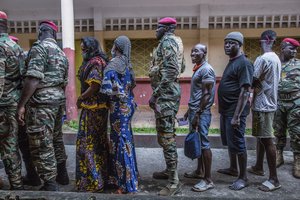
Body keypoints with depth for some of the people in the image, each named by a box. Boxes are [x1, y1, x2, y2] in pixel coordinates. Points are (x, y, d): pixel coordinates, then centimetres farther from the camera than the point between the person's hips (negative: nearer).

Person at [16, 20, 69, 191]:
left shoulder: (39, 47, -9)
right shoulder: (62, 53, 17)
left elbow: (33, 79, -19)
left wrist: (21, 104, -15)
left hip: (42, 101, -8)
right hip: (59, 99, 9)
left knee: (42, 144, -1)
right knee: (56, 139, 19)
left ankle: (50, 185, 6)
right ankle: (62, 174, 31)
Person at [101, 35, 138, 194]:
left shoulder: (113, 64, -13)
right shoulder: (127, 63, 11)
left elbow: (107, 88, -20)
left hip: (119, 106, -8)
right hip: (128, 104, 8)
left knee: (121, 142, -2)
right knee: (125, 139, 16)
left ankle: (128, 185, 7)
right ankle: (128, 178, 30)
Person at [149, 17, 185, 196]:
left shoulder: (167, 41, -10)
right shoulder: (175, 41, 19)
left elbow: (170, 70, -23)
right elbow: (181, 67, 25)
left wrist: (155, 93, -22)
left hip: (165, 93, -11)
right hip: (171, 91, 11)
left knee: (166, 136, -8)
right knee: (167, 134, 17)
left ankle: (174, 182, -1)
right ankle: (170, 171, 31)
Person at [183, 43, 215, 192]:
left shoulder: (206, 69, -12)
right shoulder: (197, 69, 17)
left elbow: (207, 94, -18)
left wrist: (197, 114, -20)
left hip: (201, 113, -10)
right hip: (194, 111, 10)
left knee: (204, 144, -5)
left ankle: (208, 180, 4)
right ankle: (199, 171, 29)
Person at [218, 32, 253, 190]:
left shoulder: (243, 63, -14)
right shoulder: (231, 62, 15)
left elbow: (245, 92, -21)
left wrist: (236, 116, -25)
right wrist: (224, 111, 18)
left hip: (235, 112, -9)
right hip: (225, 110, 9)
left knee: (237, 144, 1)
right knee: (229, 142, 18)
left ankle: (243, 177, 15)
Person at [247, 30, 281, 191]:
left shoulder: (262, 59, -16)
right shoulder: (276, 59, 12)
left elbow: (253, 82, -15)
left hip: (262, 105, -10)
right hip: (269, 103, 10)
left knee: (266, 140, -6)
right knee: (261, 137, 18)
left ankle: (274, 179, 1)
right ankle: (258, 167, 31)